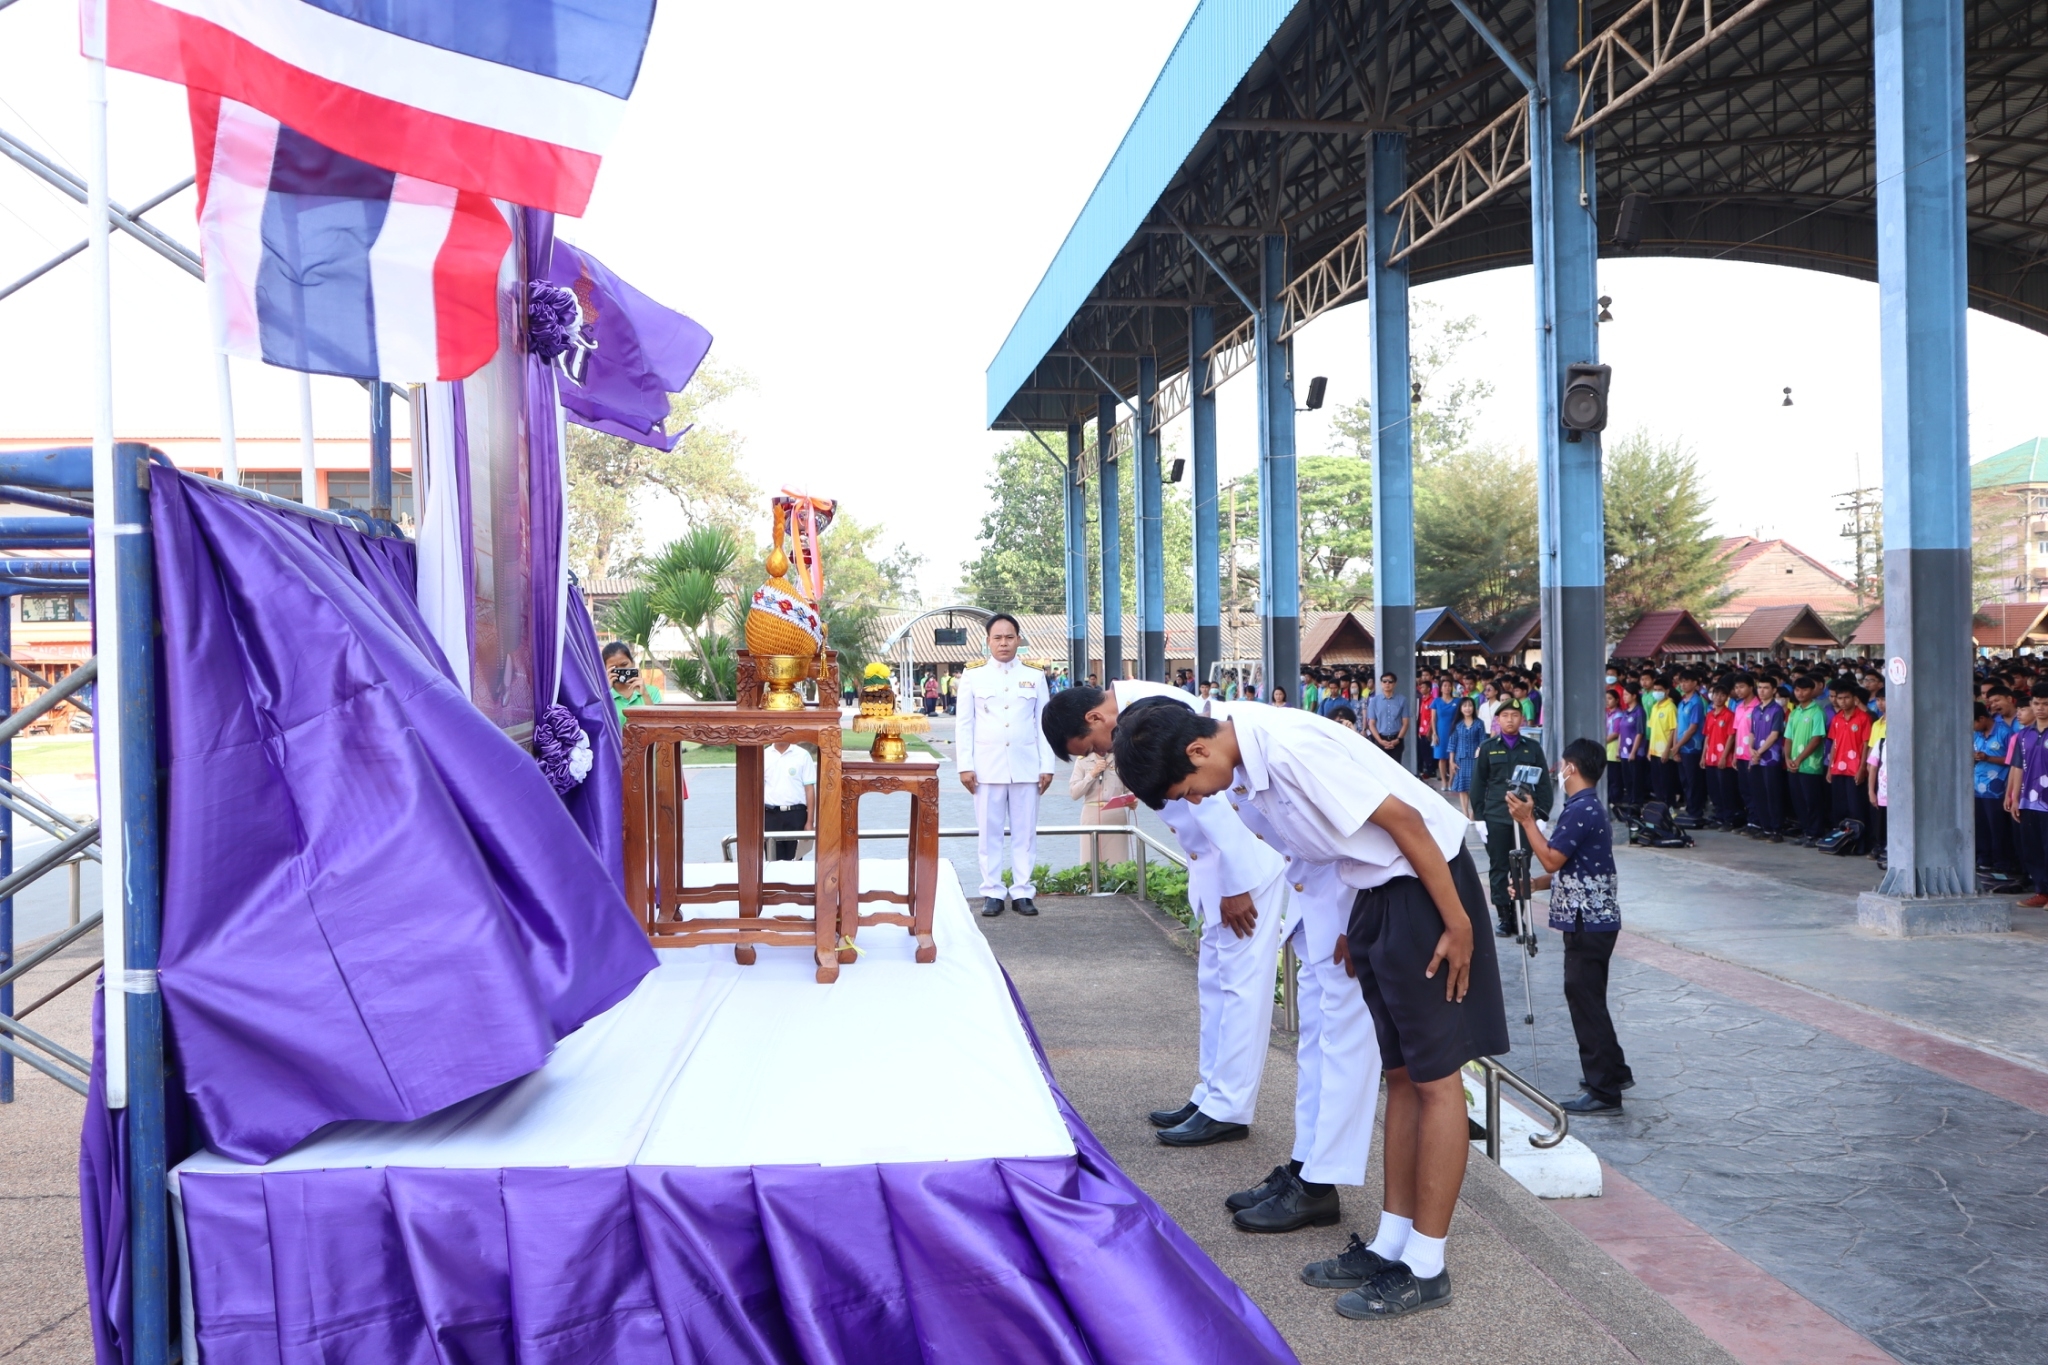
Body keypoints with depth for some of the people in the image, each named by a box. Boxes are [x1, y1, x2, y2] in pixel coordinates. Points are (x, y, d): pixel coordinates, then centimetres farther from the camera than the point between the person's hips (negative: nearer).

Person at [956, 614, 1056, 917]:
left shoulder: (1034, 678, 9)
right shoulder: (973, 678, 6)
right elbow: (965, 725, 5)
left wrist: (1047, 766, 2)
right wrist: (965, 766, -3)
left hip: (1026, 766, 1)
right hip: (987, 767, -1)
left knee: (1025, 832, 3)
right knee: (990, 832, 2)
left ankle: (1022, 892, 10)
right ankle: (992, 893, 8)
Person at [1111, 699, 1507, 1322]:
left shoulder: (1290, 749, -27)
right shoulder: (1247, 761, 1)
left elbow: (1404, 819, -25)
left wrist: (1458, 924, -19)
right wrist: (1352, 930, 16)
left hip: (1427, 883, -10)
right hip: (1378, 891, 10)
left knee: (1434, 1077, 0)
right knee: (1400, 1074, 14)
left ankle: (1425, 1268, 8)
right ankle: (1392, 1243, 24)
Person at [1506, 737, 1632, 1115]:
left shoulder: (1580, 811, -18)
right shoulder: (1591, 808, 15)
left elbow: (1551, 859, -20)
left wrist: (1526, 819, -14)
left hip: (1588, 921, -10)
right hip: (1591, 918, 10)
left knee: (1585, 999, -6)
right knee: (1585, 997, 18)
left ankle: (1603, 1091, -1)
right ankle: (1612, 1071, 28)